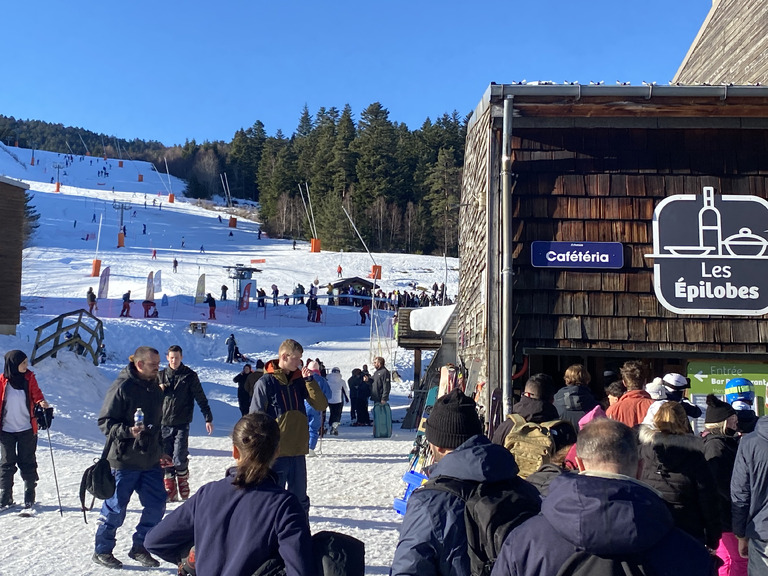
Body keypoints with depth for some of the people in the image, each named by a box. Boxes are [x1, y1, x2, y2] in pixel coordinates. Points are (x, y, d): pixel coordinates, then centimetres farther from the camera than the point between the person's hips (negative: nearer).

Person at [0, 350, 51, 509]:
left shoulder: (29, 378, -3)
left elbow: (36, 395, 1)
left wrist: (41, 402, -21)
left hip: (27, 429, 1)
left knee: (28, 462, 7)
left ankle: (29, 496, 17)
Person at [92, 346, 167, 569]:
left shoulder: (155, 389, 10)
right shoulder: (122, 387, -14)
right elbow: (105, 422, -13)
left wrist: (160, 452, 22)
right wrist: (128, 431, -28)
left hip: (150, 461, 7)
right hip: (125, 460, -7)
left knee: (156, 505, 6)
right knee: (116, 507, 4)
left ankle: (139, 548, 23)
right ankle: (102, 551, 22)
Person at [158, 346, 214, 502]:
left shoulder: (190, 375, 0)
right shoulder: (160, 375, 10)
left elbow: (201, 398, 2)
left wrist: (208, 418, -3)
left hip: (182, 424, -3)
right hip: (164, 424, 3)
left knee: (180, 459, -10)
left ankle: (183, 482, 15)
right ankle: (170, 490, 16)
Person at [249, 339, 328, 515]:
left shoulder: (300, 380, 7)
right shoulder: (265, 383, -8)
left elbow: (321, 405, 0)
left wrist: (310, 380, -10)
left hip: (298, 450, 5)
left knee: (300, 498, 14)